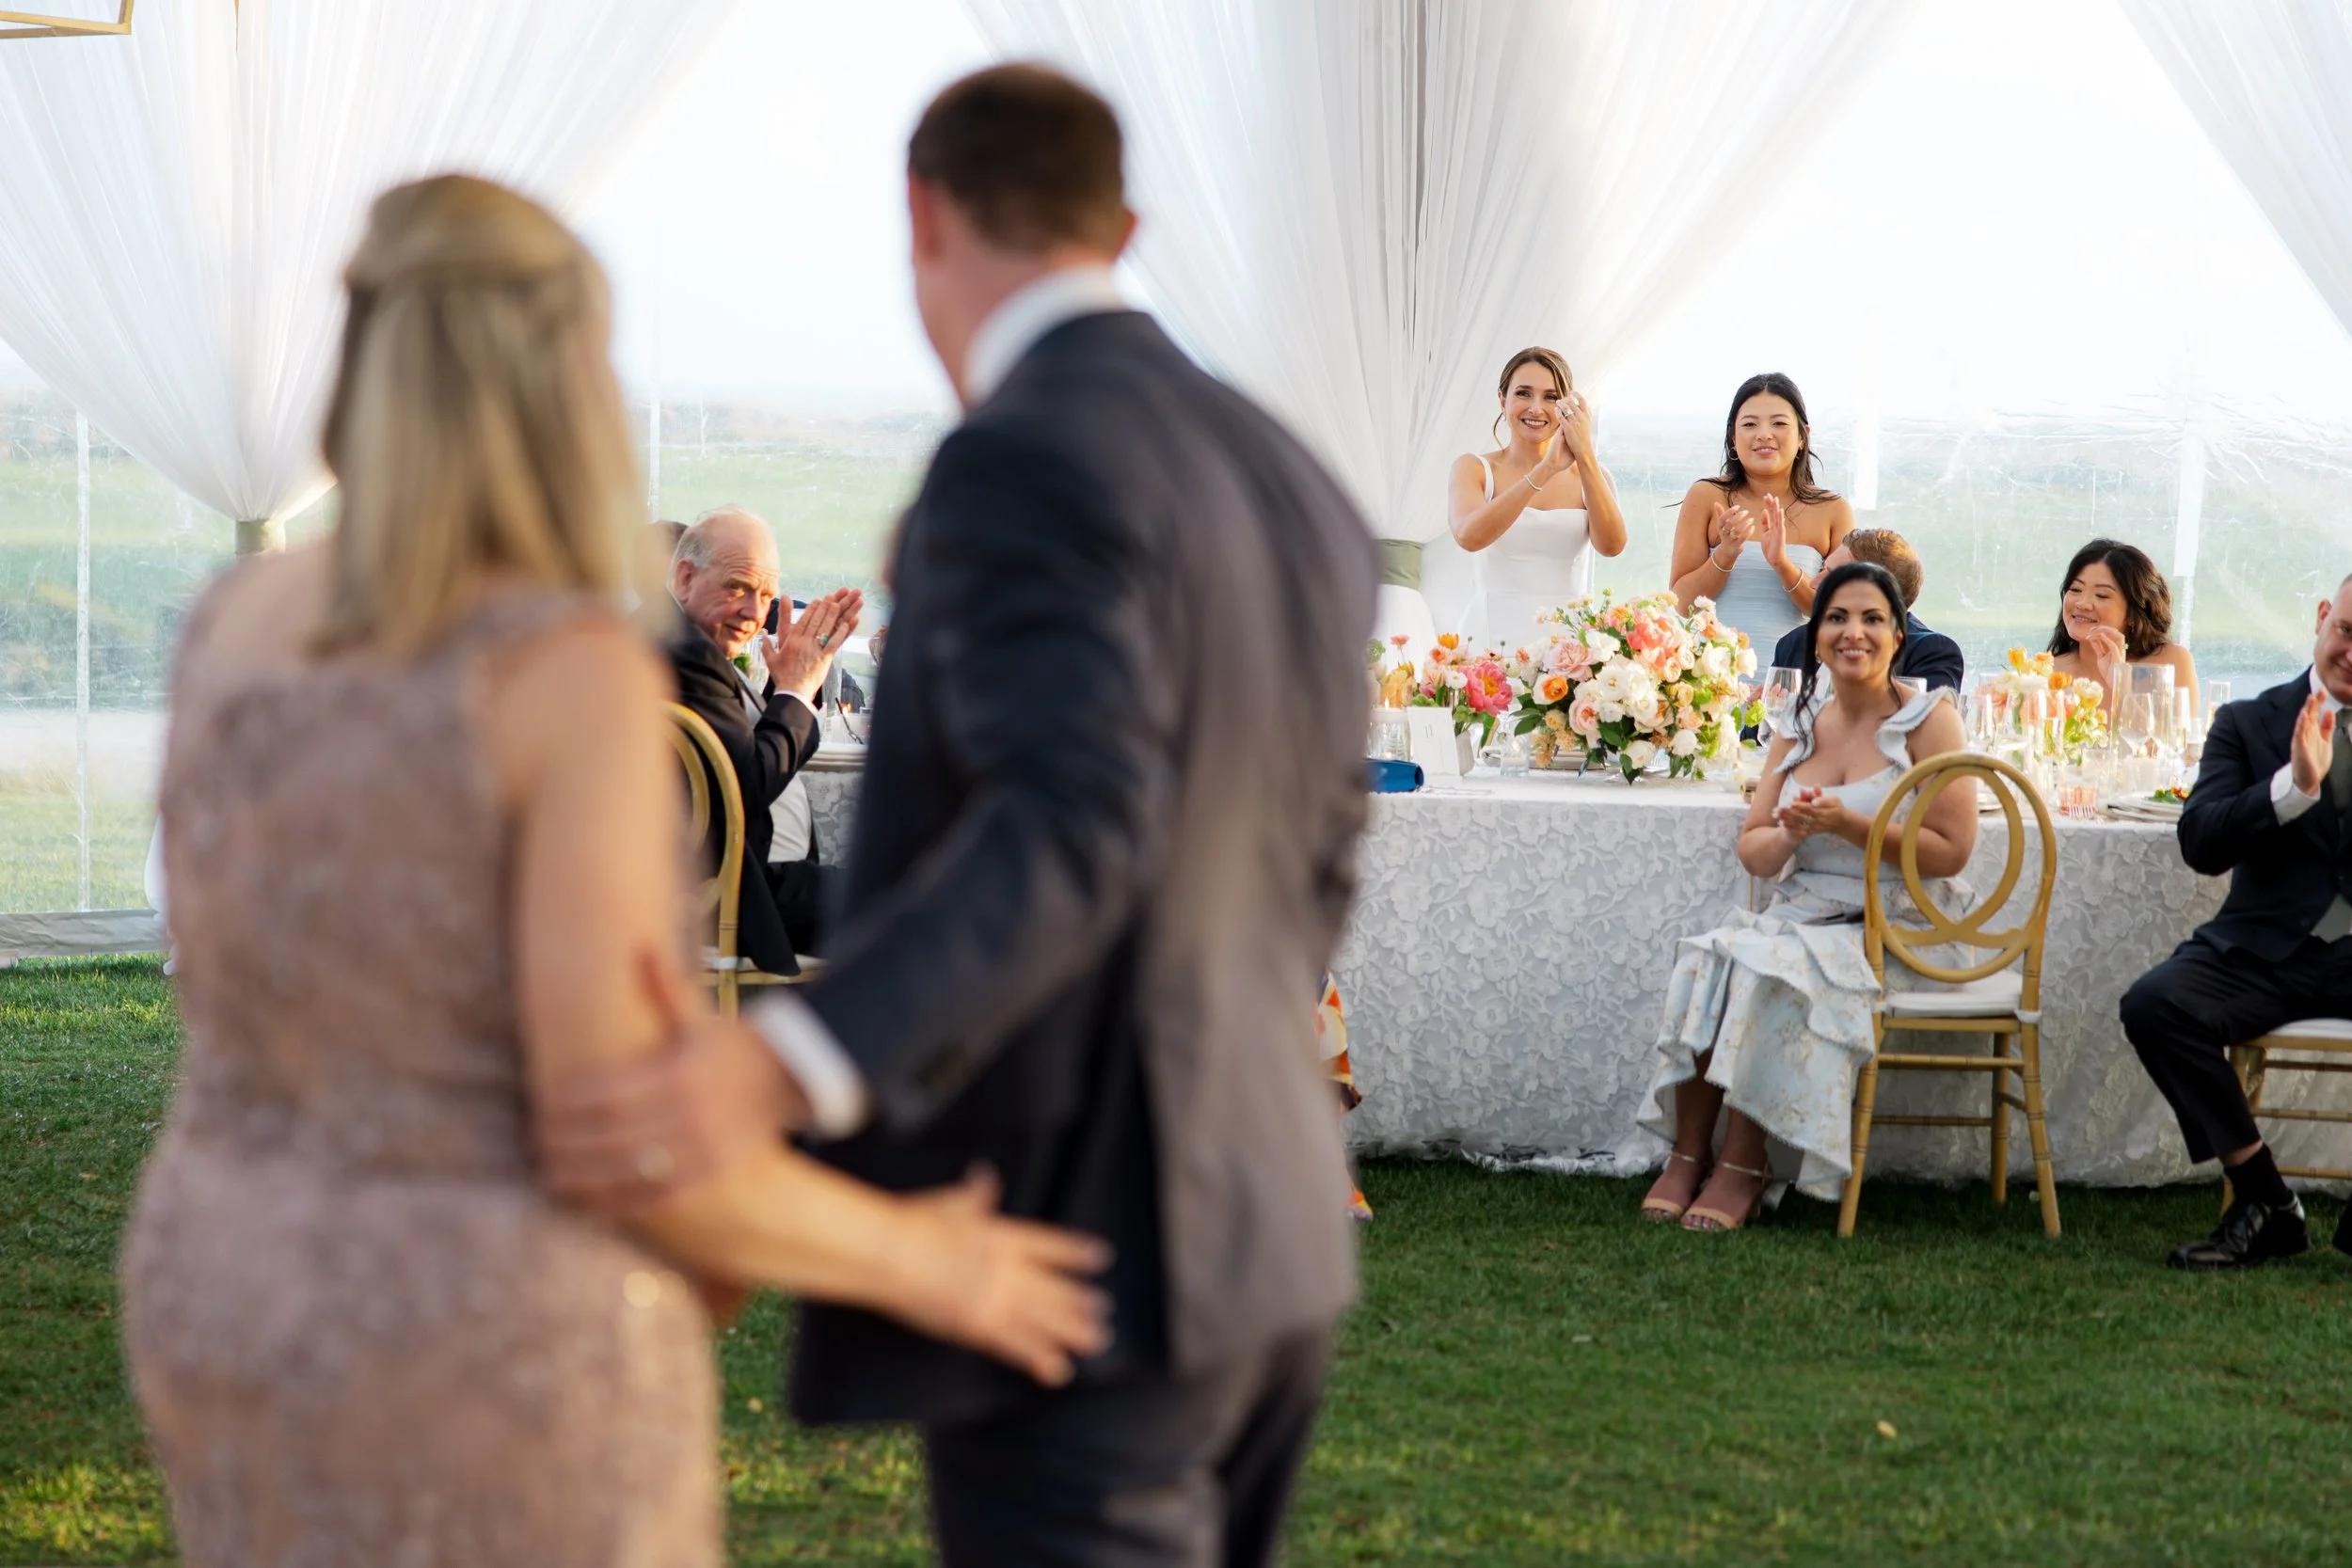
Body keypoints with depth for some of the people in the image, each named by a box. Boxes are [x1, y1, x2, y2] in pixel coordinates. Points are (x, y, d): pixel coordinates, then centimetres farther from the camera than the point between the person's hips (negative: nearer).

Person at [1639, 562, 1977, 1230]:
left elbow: (1951, 851, -11)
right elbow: (1751, 849, 10)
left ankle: (1744, 1165, -18)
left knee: (1769, 973, -29)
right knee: (1705, 960, -23)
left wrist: (1848, 825, -19)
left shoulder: (1928, 720, -4)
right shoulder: (1801, 726, 12)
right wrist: (1789, 834, -13)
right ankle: (1688, 1155, -18)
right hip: (1801, 915, 5)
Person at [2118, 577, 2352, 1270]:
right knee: (2153, 1004, -27)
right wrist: (2295, 784, -18)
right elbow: (2201, 844, -4)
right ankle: (2264, 1203, -12)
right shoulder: (2250, 724, 11)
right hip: (2271, 952, 1)